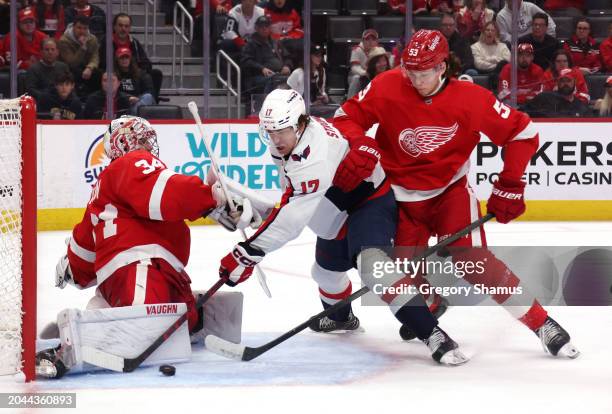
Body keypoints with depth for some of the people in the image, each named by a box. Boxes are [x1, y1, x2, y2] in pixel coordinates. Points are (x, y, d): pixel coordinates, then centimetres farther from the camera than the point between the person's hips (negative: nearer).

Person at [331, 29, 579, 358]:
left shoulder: (471, 99, -19)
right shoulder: (387, 88, -15)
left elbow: (522, 133, -10)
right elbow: (346, 117, -6)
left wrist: (509, 186, -12)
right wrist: (358, 146, -26)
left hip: (450, 189, -2)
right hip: (402, 194, 2)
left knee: (472, 260, -19)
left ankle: (542, 325, -11)